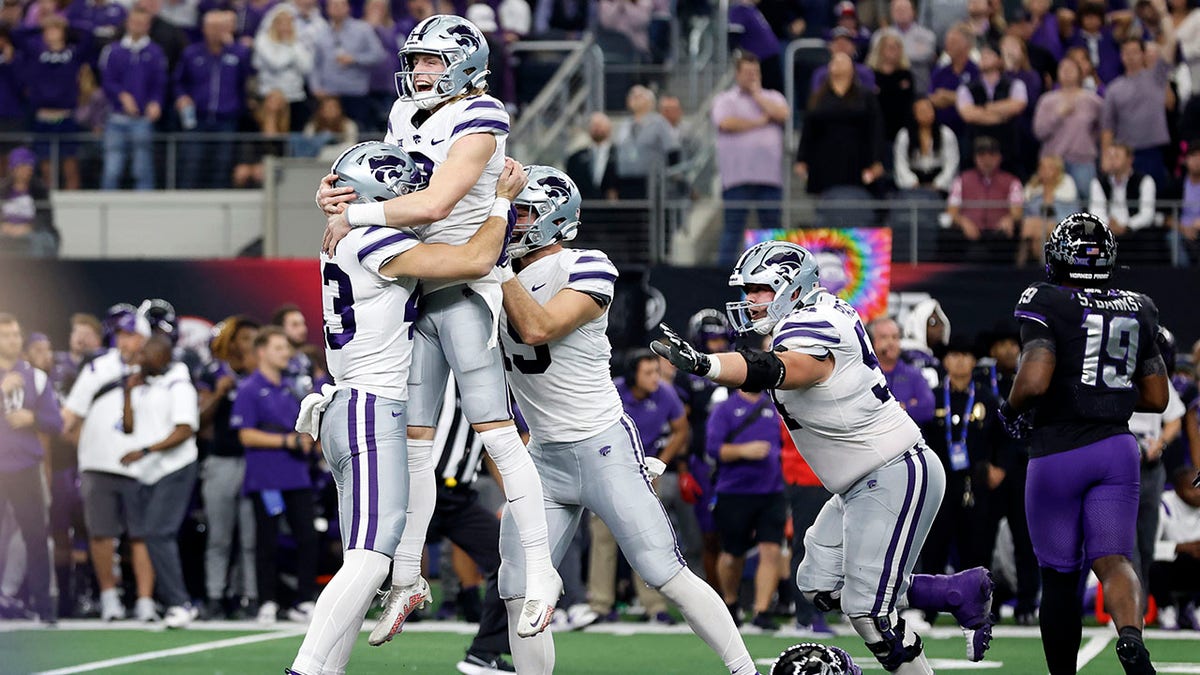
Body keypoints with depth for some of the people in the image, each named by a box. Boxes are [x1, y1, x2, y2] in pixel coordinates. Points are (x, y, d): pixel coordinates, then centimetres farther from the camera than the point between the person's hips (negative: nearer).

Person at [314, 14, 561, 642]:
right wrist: (335, 199, -6)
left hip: (465, 286, -8)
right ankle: (405, 578, 13)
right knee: (412, 440, 7)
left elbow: (434, 203, -20)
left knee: (497, 433, -10)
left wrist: (350, 216, -13)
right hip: (414, 290, 8)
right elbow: (383, 193, 18)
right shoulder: (406, 120, 14)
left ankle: (540, 571, -9)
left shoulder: (477, 121, -10)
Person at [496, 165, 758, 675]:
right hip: (544, 457, 6)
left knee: (667, 575, -8)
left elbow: (537, 328, -24)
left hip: (604, 450, -6)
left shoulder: (586, 270, -11)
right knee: (518, 592, 0)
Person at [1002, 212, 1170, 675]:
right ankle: (1130, 636, -33)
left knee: (1059, 576, 8)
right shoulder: (1136, 312, 9)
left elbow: (1034, 381, -22)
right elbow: (1156, 398, 13)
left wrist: (1011, 408, -2)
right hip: (1117, 449, 4)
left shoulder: (1046, 306, -9)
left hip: (1058, 455, -4)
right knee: (1113, 559, -3)